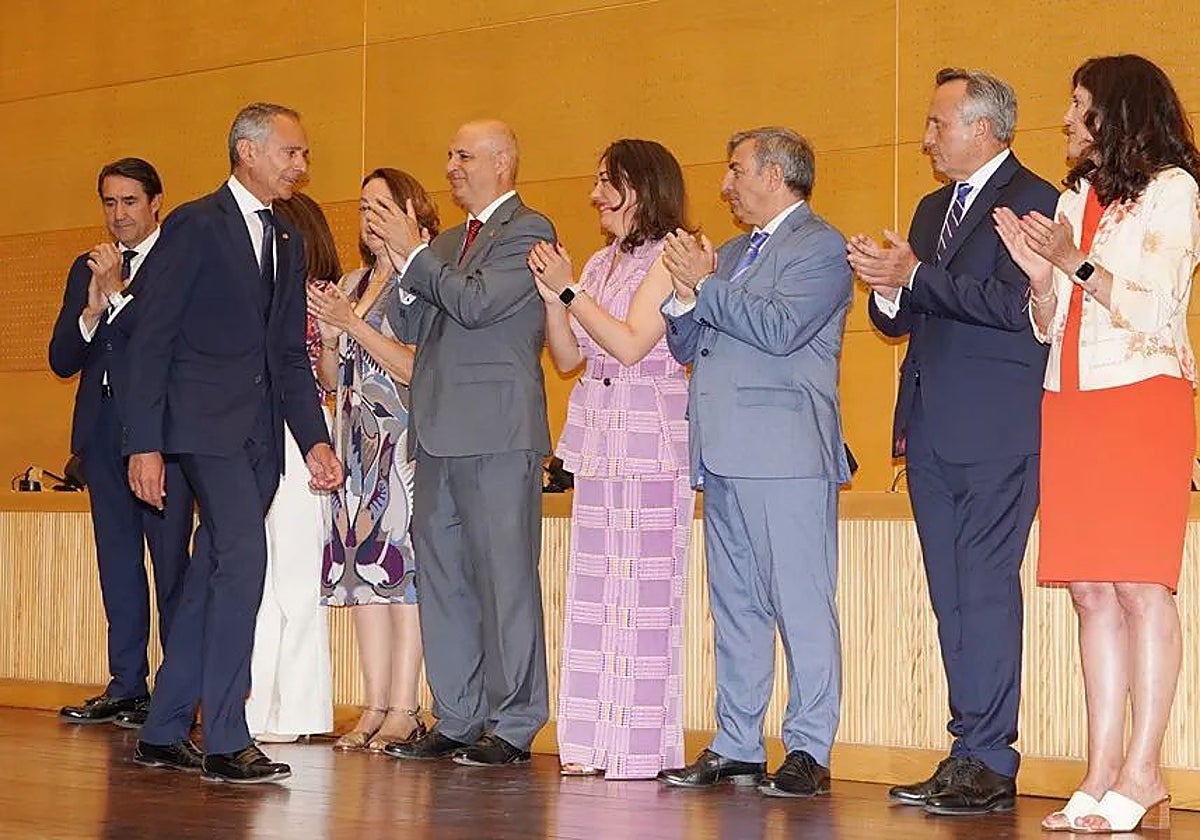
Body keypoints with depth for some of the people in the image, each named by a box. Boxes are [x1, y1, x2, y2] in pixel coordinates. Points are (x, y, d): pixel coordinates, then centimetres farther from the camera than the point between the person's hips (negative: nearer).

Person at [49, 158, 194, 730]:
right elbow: (61, 360, 10)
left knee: (171, 561, -6)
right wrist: (91, 310, -7)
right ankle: (126, 685, 15)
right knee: (117, 559, 10)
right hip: (101, 430, 6)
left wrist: (119, 294, -16)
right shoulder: (87, 269, 16)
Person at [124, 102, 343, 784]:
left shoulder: (289, 242, 19)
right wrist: (145, 444, -13)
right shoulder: (195, 226, -4)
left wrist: (316, 440, 9)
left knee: (214, 576, 8)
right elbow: (152, 339, -7)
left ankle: (165, 734, 16)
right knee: (243, 560, -18)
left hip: (260, 433, 8)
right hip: (206, 421, -7)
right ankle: (227, 741, -16)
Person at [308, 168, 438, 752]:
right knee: (361, 567, 3)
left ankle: (403, 710, -9)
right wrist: (328, 338, -1)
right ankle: (375, 707, 6)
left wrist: (352, 325, -14)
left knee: (402, 563, -10)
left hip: (404, 446, -7)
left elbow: (414, 366, -12)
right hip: (356, 447, 7)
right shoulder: (351, 286, 18)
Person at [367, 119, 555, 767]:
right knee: (441, 579, 10)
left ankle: (512, 726, 1)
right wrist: (407, 264, 3)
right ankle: (457, 719, 17)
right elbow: (411, 329, 19)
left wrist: (413, 254, -9)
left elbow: (475, 303, -17)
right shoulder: (446, 242, 21)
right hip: (440, 434, 9)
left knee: (503, 579, -4)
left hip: (497, 433, -9)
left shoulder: (528, 230, -4)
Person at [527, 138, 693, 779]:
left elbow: (630, 343, -14)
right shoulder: (600, 264, 18)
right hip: (598, 437, 8)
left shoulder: (668, 257, -5)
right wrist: (550, 294, 2)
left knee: (643, 591, -6)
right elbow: (567, 357, 15)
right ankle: (594, 742, 10)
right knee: (591, 591, 6)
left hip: (651, 437, -8)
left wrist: (570, 289, -9)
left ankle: (643, 746, -3)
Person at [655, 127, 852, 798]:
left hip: (786, 455, -9)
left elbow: (780, 326, -17)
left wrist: (704, 285, -9)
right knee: (735, 608, 10)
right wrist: (687, 290, 1)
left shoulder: (820, 246, -2)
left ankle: (809, 753, -6)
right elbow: (687, 346, 20)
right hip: (725, 454, 9)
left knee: (801, 605, -8)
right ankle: (737, 747, 15)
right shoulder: (733, 253, 23)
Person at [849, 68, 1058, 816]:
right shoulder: (934, 208, 20)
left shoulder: (1032, 202, -7)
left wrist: (915, 276, -17)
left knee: (986, 591, -8)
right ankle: (971, 756, 13)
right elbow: (906, 320, 20)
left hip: (995, 433, -9)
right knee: (952, 598, 9)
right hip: (933, 432, 9)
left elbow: (1017, 306, -20)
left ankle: (990, 763, -5)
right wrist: (888, 288, -2)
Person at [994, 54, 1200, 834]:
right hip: (1072, 404, 6)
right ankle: (1103, 773, 2)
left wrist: (1077, 264, -13)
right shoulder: (1078, 198, 19)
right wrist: (1039, 272, -1)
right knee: (1092, 590, 2)